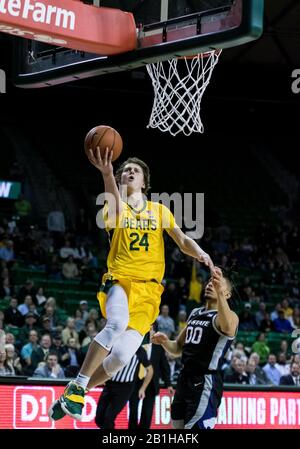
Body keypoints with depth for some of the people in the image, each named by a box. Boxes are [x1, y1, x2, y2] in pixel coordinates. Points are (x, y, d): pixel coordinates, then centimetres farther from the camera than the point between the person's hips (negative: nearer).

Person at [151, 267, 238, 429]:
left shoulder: (228, 315, -9)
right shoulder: (195, 313, 16)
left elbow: (228, 329, -36)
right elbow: (178, 348, 23)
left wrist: (219, 292, -46)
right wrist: (165, 341, 0)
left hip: (206, 383, -9)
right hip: (185, 379, 9)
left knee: (196, 427, -15)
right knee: (178, 427, 16)